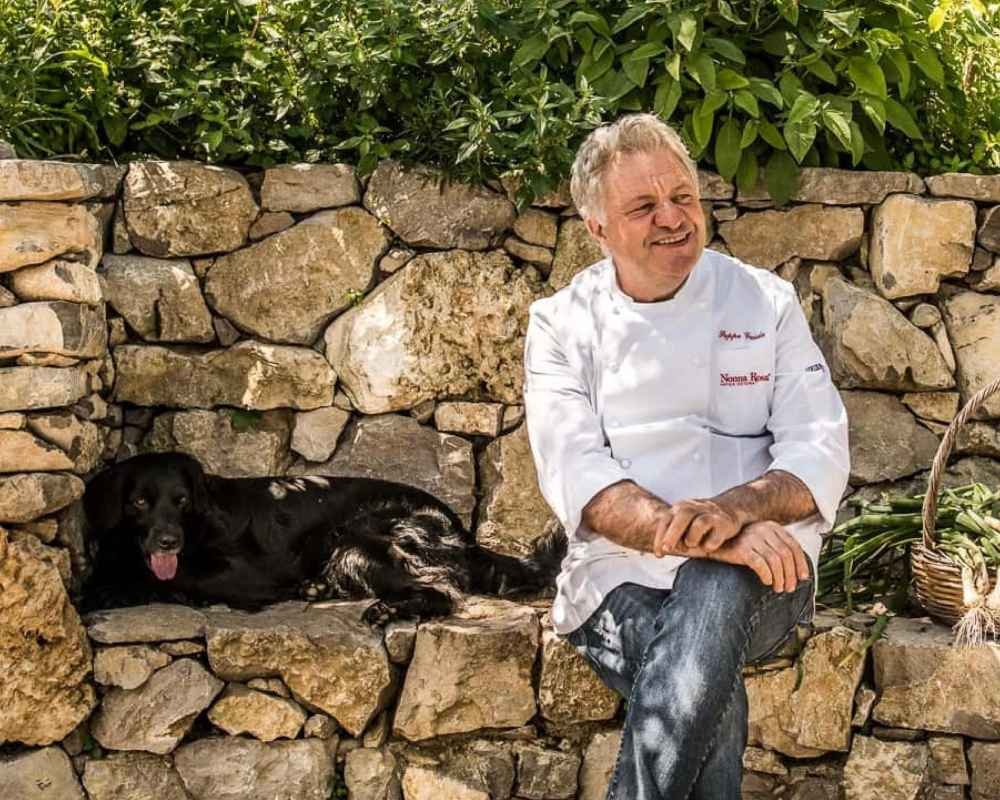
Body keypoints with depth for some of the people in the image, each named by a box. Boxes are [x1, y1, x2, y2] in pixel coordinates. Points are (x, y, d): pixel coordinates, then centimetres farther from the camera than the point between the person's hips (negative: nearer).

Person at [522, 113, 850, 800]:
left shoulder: (766, 302, 7)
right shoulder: (562, 323, 5)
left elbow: (821, 457, -1)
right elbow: (575, 476, -8)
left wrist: (734, 508, -23)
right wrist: (689, 534, -25)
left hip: (754, 575, 1)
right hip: (619, 578, 0)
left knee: (713, 592, -36)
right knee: (713, 699, -33)